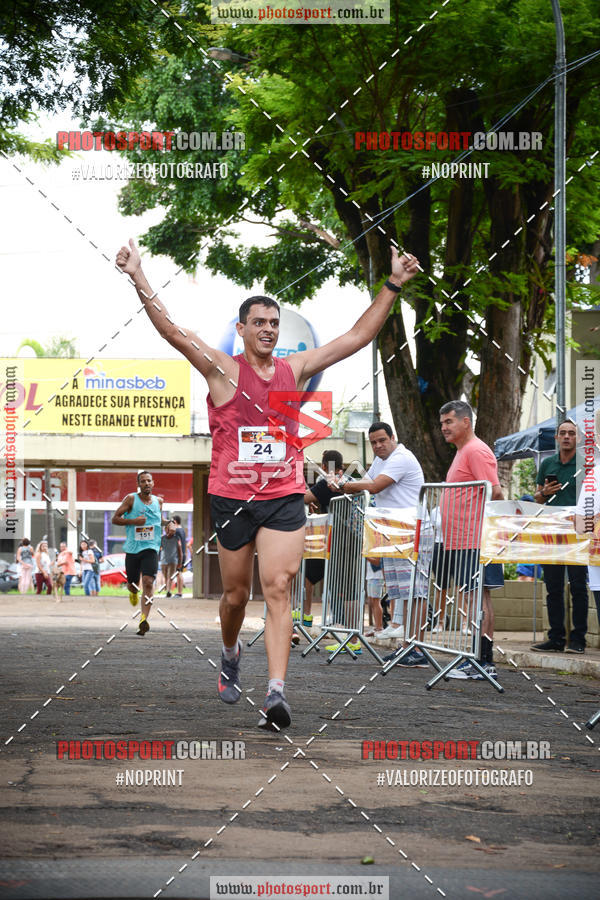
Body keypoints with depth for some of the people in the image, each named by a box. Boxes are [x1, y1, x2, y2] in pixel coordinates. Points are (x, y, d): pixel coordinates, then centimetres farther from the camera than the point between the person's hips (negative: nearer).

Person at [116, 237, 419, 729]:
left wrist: (393, 286, 6)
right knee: (235, 595, 12)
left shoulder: (295, 369, 8)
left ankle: (277, 692, -21)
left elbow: (359, 336, 11)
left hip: (285, 498, 1)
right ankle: (231, 654, 43)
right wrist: (139, 279, -25)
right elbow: (173, 331, -13)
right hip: (232, 498, -1)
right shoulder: (223, 370, -2)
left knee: (279, 589, -13)